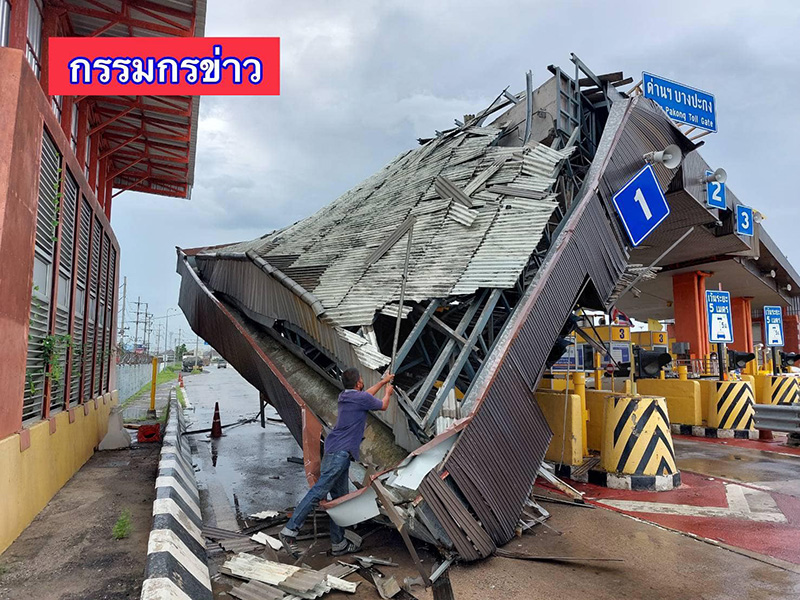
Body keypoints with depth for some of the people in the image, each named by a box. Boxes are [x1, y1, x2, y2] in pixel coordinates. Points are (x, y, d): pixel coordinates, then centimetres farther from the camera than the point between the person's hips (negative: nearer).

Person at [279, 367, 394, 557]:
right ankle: (290, 531, -16)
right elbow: (383, 406, 14)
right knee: (318, 491, -13)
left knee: (341, 497, 11)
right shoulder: (362, 398, -5)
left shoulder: (344, 396, 18)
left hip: (334, 452, 9)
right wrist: (388, 392, 35)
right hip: (341, 452, -9)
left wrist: (383, 381, 50)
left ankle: (338, 543, 16)